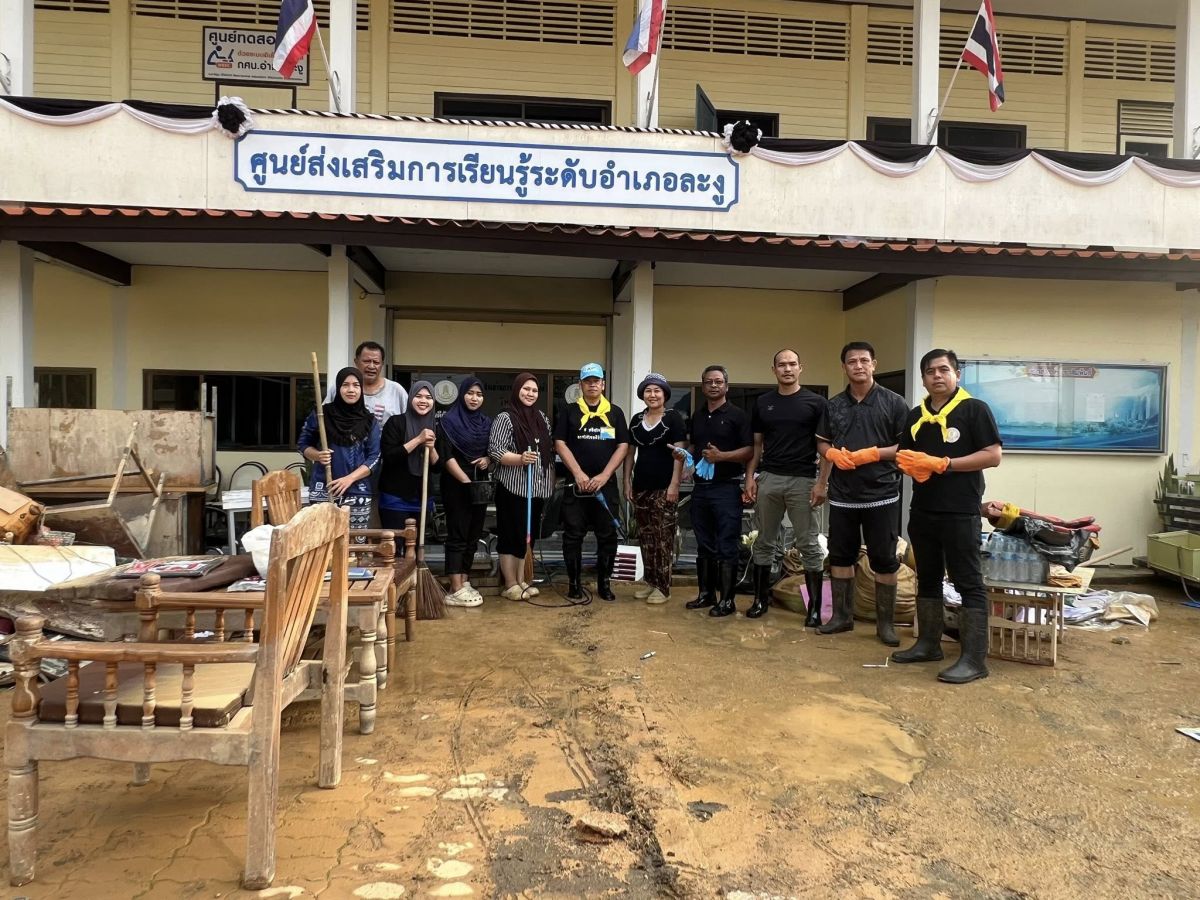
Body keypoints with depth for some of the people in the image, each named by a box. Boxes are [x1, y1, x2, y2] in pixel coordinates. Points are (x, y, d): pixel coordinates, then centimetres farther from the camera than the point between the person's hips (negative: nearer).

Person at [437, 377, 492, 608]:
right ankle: (456, 590, -3)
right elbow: (447, 457, -12)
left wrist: (488, 460, -6)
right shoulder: (449, 421, -5)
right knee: (457, 536, -5)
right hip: (456, 486, -6)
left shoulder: (486, 422, 11)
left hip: (481, 485, 6)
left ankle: (465, 583, 17)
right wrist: (466, 481, -20)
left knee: (473, 535, 8)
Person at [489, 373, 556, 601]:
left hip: (537, 488, 7)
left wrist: (551, 481, 16)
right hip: (513, 488, -7)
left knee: (528, 535, 13)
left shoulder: (541, 417, 12)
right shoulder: (505, 418, -9)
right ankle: (510, 585, 7)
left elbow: (549, 451, 19)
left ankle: (521, 580, 23)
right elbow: (495, 451, -15)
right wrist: (520, 458, -30)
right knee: (511, 536, 0)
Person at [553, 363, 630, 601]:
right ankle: (574, 583, 12)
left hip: (606, 484, 1)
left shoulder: (615, 412, 8)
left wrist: (603, 476, -8)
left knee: (607, 536, 4)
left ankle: (604, 583, 15)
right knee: (573, 535, 2)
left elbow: (623, 446, 3)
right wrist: (578, 474, -11)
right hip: (576, 484, -1)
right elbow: (560, 443, 0)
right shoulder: (570, 412, 7)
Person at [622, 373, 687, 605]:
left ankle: (663, 587, 2)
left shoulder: (673, 418, -4)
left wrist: (674, 484, -15)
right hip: (641, 487, 6)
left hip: (664, 488, -6)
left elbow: (678, 453, -9)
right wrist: (627, 482, 10)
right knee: (645, 537, 10)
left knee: (663, 538, -4)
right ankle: (651, 582, 20)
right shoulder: (636, 420, 12)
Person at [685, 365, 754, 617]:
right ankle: (706, 594, 21)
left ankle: (727, 600, 2)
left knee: (726, 547, -4)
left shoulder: (737, 415, -3)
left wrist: (722, 456, -22)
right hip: (700, 487, 6)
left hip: (726, 488, -6)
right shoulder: (697, 416, 15)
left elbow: (750, 451, -9)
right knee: (704, 545, 12)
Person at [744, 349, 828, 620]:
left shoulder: (815, 402, -1)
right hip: (768, 478, 4)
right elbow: (756, 444, 13)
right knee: (765, 542, 10)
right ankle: (761, 599, 20)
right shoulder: (763, 402, 9)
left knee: (809, 545, 1)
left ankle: (815, 606, 8)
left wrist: (822, 482, -10)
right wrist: (750, 477, 3)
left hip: (803, 480, -3)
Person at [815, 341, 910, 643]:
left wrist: (874, 453, -18)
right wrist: (833, 453, -8)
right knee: (840, 556, 11)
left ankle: (885, 622, 16)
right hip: (842, 495, 4)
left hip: (881, 495, -4)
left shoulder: (894, 402, -3)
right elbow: (821, 443, 14)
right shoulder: (833, 405, 9)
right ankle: (842, 615, 25)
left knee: (884, 560, 4)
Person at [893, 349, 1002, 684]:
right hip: (922, 511, 7)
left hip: (960, 512, -7)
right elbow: (903, 457, 17)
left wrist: (942, 464, -17)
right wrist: (911, 465, -8)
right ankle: (928, 644, 26)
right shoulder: (915, 416, 13)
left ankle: (974, 659, 0)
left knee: (968, 583, -3)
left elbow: (993, 455, -12)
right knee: (927, 579, 14)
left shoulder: (974, 409, -6)